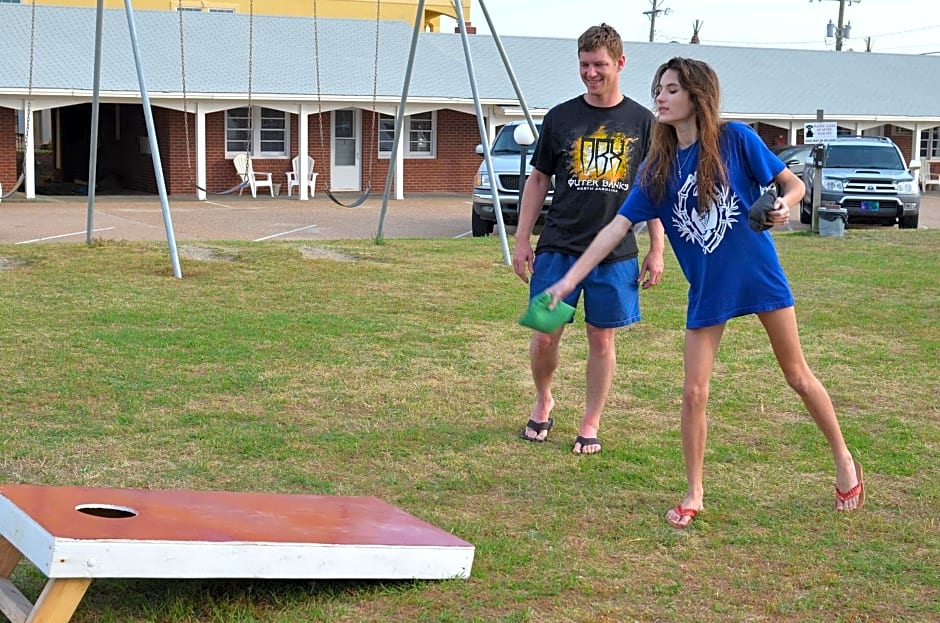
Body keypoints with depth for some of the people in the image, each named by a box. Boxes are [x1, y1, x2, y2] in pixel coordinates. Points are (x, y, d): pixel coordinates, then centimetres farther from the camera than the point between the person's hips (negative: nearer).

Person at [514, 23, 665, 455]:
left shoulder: (641, 122, 4)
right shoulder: (560, 118, 4)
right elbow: (538, 181, 9)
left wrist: (656, 250, 3)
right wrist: (522, 240, 4)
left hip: (616, 254, 0)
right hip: (558, 247, 0)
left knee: (602, 339, 5)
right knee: (545, 335, 0)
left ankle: (591, 424, 18)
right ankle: (543, 402, 26)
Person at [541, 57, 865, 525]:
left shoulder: (735, 139, -9)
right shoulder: (657, 170, 0)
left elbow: (793, 183, -1)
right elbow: (618, 226, -3)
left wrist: (784, 205, -25)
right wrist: (569, 279, -9)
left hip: (759, 274, -3)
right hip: (706, 290, 3)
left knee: (798, 375, 9)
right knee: (694, 393, -1)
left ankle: (844, 460, 30)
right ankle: (694, 495, 15)